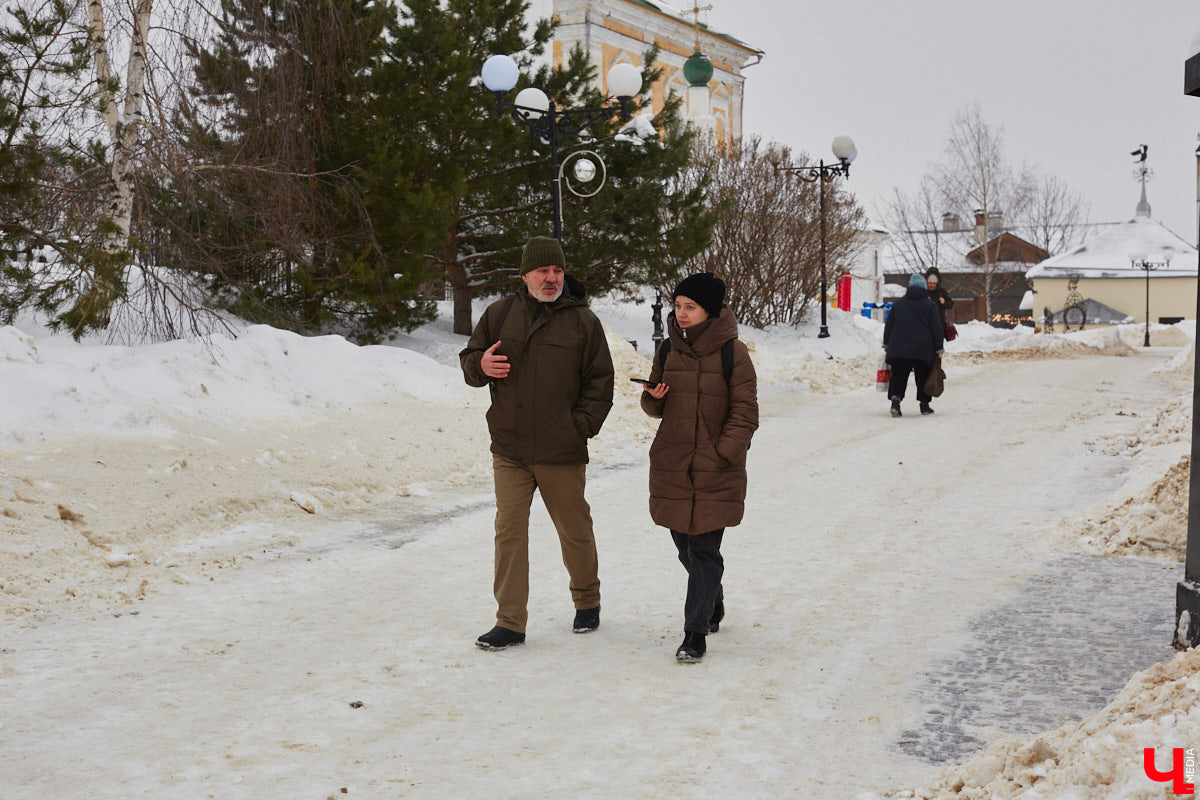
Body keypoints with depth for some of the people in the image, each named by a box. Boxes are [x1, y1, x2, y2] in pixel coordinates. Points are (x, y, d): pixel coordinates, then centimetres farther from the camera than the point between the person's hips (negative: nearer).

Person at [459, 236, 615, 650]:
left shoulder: (583, 320, 1)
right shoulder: (501, 313, 6)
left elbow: (600, 381, 3)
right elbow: (469, 359, 16)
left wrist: (581, 426, -7)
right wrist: (481, 366, -8)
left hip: (562, 452, -1)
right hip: (509, 449, 2)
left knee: (575, 530, 11)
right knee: (509, 530, -2)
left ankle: (587, 602, 34)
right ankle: (510, 623, 5)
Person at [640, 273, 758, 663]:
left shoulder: (732, 352, -6)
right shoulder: (668, 349, 8)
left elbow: (745, 411, -5)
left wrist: (723, 453, -14)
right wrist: (654, 397, -6)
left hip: (716, 470, -5)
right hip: (671, 467, 5)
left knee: (704, 550, -6)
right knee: (685, 546, 14)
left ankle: (695, 633, 1)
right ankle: (713, 609, 38)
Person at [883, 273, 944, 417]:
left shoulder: (898, 304, 7)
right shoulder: (930, 305, -1)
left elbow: (888, 326, 10)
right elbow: (936, 328, -2)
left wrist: (886, 344, 18)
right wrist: (939, 348, 4)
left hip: (899, 349, 2)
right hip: (923, 350, -1)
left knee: (898, 376, 3)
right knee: (923, 378, 11)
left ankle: (895, 398, -19)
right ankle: (924, 404, 16)